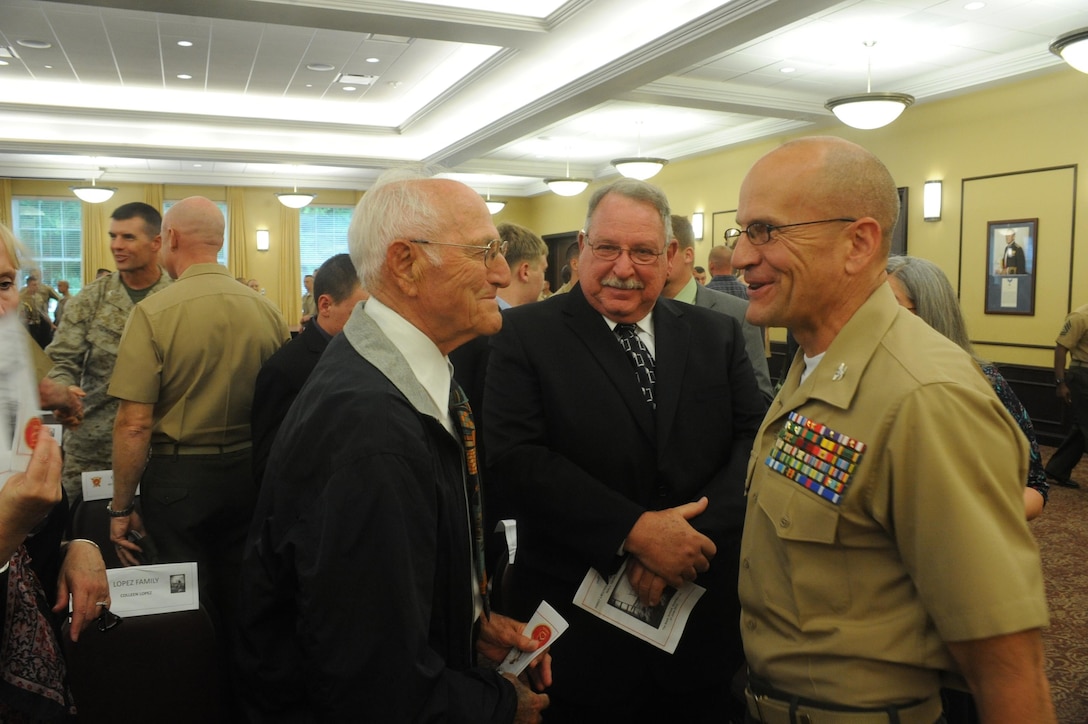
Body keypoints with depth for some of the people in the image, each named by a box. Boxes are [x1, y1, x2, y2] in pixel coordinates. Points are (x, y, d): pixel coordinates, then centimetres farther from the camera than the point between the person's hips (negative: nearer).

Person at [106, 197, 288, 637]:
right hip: (249, 475, 4)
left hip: (179, 475, -4)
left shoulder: (154, 313, -14)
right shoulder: (266, 311, -3)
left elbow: (134, 424, -15)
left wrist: (121, 508, -4)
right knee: (240, 602, 16)